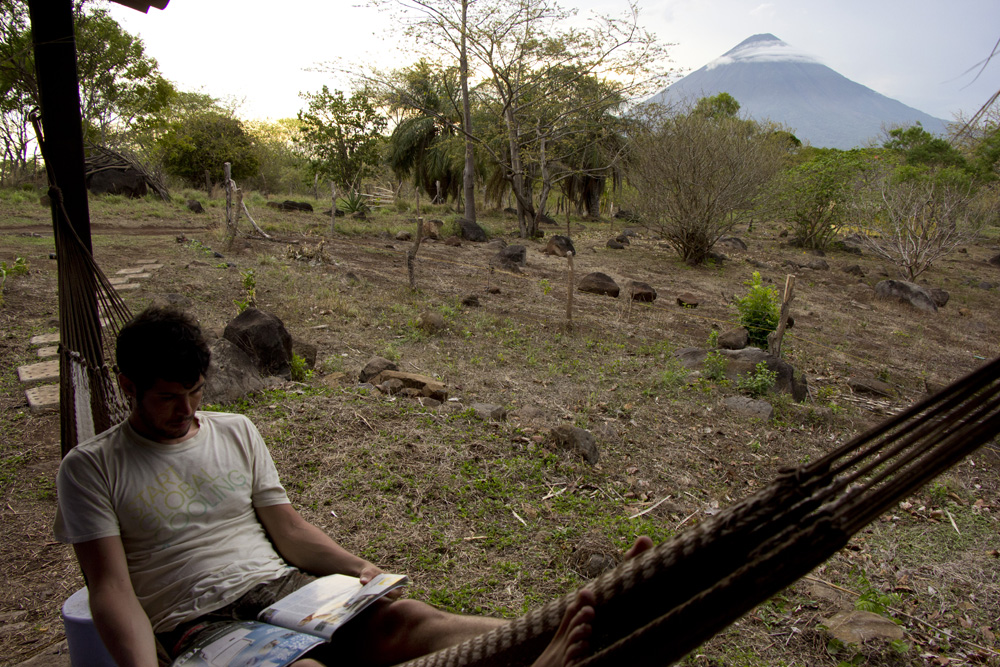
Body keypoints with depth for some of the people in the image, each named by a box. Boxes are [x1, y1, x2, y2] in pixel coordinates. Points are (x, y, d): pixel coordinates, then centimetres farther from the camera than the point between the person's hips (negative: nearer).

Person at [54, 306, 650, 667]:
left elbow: (289, 529, 12)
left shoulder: (237, 432, 14)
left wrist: (358, 567, -4)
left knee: (401, 617, -26)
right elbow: (112, 590, -6)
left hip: (283, 590, 5)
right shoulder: (91, 468, 4)